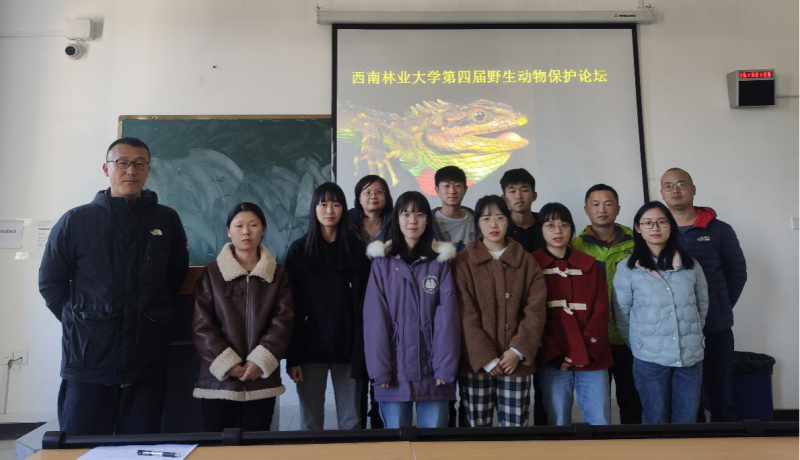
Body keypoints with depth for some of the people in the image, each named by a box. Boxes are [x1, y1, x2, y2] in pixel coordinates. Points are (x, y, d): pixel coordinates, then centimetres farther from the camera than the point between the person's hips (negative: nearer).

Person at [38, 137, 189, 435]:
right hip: (88, 357, -1)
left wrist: (154, 318, 8)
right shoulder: (75, 221, 0)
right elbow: (50, 282, 7)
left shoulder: (167, 221, 3)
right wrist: (82, 321, 2)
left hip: (147, 360, 1)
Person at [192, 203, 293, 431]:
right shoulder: (211, 273, 5)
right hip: (218, 378, -1)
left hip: (262, 379, 1)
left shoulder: (278, 274, 8)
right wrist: (227, 364, -12)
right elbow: (201, 325, -2)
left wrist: (260, 361, -12)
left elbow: (283, 321, 0)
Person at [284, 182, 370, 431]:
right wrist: (292, 356, -7)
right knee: (310, 423, 8)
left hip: (346, 346, 1)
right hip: (310, 348, 0)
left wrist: (361, 350, -9)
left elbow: (362, 302, 0)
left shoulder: (356, 248, 4)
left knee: (351, 422, 8)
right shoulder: (299, 249, 2)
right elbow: (292, 306, -1)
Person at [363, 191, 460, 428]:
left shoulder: (441, 261, 3)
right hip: (394, 368, 0)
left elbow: (447, 317, -3)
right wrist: (380, 368, -9)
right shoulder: (382, 262, 2)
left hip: (432, 368, 0)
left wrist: (445, 366, -10)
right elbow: (375, 318, -3)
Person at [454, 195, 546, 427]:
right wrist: (486, 358, -13)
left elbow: (535, 311, 0)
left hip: (515, 361, 2)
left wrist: (517, 351, -11)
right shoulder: (463, 262, 0)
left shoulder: (527, 262, 8)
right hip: (476, 362, -1)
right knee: (478, 427, 6)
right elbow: (465, 315, -6)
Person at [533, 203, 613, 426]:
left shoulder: (590, 265, 11)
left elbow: (601, 310, 4)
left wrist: (586, 352, -8)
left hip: (592, 359, 3)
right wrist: (552, 355, -11)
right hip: (553, 361, -2)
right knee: (558, 424, 6)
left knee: (600, 422, 7)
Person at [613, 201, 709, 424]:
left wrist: (693, 336, 12)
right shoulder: (627, 268, -5)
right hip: (650, 359, -3)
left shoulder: (690, 264, 5)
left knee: (687, 420, 12)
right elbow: (622, 316, -1)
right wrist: (638, 345, 2)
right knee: (656, 420, 10)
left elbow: (703, 305, 14)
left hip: (691, 356, 3)